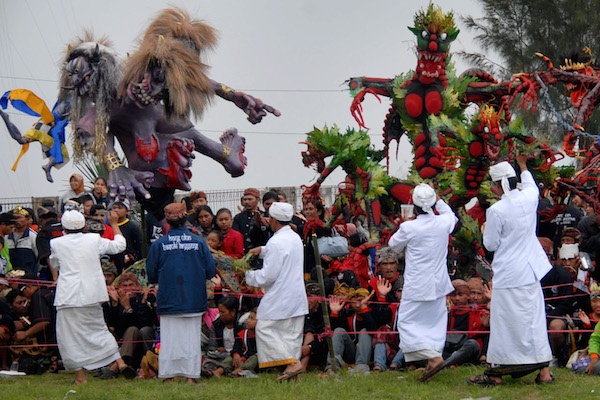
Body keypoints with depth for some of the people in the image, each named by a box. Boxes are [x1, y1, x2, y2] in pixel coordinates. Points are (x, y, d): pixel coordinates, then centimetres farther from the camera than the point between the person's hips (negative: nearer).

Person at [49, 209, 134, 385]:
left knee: (71, 336, 3)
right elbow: (119, 245, 17)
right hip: (92, 295, 4)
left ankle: (80, 375, 1)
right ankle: (119, 362, 9)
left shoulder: (57, 243, -3)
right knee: (98, 328, 18)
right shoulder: (94, 240, 2)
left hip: (69, 296, -3)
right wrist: (114, 224, 29)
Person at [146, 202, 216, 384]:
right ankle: (191, 375, 6)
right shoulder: (199, 242, -4)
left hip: (168, 300, -1)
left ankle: (168, 376, 5)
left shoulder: (158, 244, -6)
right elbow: (211, 271, -1)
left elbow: (151, 275, -1)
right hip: (194, 301, 1)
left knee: (169, 339, 5)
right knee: (191, 338, 7)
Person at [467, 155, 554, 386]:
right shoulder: (529, 199, 0)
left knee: (504, 323, 0)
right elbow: (531, 186, 26)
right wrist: (523, 166, 42)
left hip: (508, 275, -6)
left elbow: (490, 245, -9)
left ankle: (496, 373, 7)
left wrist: (485, 230, 11)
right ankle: (544, 369, 11)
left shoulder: (496, 211, -17)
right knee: (534, 319, 10)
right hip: (531, 271, 6)